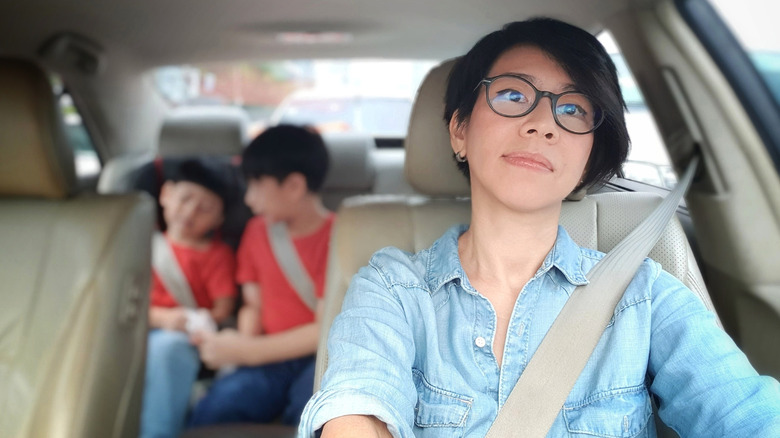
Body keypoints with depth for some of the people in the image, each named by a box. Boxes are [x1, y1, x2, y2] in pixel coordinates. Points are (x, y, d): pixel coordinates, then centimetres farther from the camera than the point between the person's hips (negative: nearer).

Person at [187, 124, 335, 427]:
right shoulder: (257, 231, 10)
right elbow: (254, 305, 14)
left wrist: (246, 352, -13)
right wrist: (243, 343, -8)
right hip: (271, 359, 4)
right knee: (215, 409, -24)